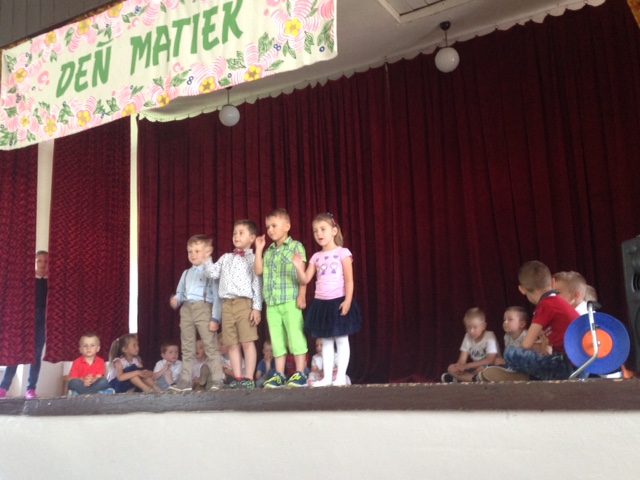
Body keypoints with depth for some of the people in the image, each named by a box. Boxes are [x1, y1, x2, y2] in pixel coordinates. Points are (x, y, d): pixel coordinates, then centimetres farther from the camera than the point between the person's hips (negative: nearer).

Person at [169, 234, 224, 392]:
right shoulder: (186, 273, 20)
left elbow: (217, 297, -5)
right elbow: (180, 293, 20)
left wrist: (215, 318, -12)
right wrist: (175, 300, -4)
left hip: (203, 308, -6)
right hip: (186, 310, 6)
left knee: (211, 345, -6)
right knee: (187, 348, 9)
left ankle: (218, 380, -3)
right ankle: (186, 380, 15)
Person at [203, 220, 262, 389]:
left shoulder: (253, 259, 2)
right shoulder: (226, 258, 19)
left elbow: (257, 285, -4)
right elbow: (213, 274, 13)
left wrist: (257, 307, -11)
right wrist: (207, 259, 4)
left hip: (244, 303, -5)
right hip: (227, 304, 6)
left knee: (247, 342, -5)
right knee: (232, 344, 6)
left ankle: (249, 378, -1)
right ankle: (238, 378, 11)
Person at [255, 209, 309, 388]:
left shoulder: (296, 247, 1)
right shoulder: (269, 251, 18)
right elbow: (259, 271, 9)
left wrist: (302, 296, -12)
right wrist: (259, 249, 9)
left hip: (290, 301, -6)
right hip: (272, 303, 6)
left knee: (296, 336, -5)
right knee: (277, 339, 7)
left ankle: (300, 374, 1)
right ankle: (279, 375, 12)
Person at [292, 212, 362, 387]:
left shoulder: (343, 253, -3)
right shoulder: (316, 257, 11)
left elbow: (349, 280, -7)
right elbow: (305, 280, 6)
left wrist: (348, 300, -16)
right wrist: (298, 267, -11)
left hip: (338, 302, -5)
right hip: (321, 303, 5)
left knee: (341, 340, 0)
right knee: (326, 342, 9)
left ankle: (341, 376, 4)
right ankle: (327, 377, 14)